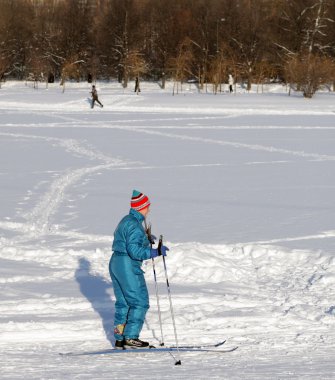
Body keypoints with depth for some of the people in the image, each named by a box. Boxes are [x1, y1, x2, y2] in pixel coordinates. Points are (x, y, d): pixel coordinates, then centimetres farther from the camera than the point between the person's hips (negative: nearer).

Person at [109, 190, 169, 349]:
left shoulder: (125, 221, 13)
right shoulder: (135, 225, -19)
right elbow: (135, 251, -25)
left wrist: (145, 240, 26)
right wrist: (155, 252, -24)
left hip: (115, 263, 10)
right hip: (128, 266, -10)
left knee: (123, 303, 14)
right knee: (140, 302, -2)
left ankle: (120, 339, 16)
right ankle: (130, 338, -4)